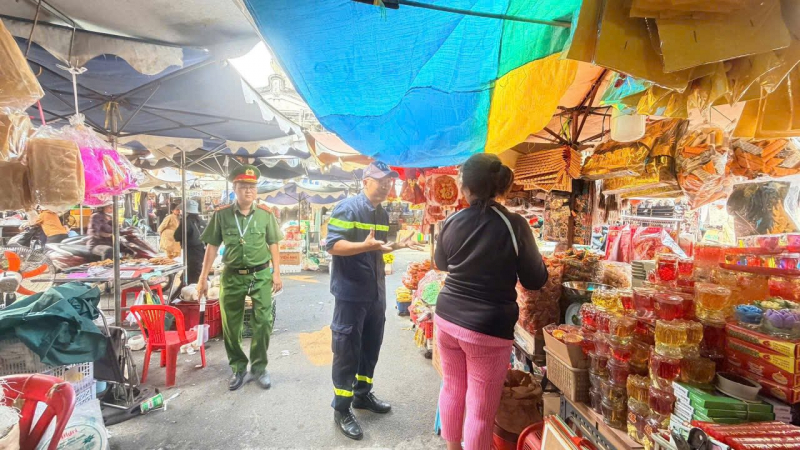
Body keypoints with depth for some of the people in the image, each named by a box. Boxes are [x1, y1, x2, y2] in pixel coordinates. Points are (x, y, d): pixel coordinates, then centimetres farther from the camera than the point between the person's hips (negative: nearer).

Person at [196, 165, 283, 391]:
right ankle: (238, 367, 28)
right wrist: (203, 277, 1)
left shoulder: (266, 214, 0)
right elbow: (212, 246, 2)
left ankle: (259, 366, 18)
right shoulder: (221, 214, -1)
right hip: (232, 276, 1)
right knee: (230, 326, 9)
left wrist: (277, 273, -1)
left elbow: (273, 245, 4)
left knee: (264, 322, -1)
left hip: (261, 275, -1)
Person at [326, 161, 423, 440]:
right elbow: (333, 246, -21)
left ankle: (362, 395, 37)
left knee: (371, 347, 18)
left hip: (376, 293, 8)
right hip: (351, 293, -8)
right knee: (347, 352, 3)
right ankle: (341, 409, 18)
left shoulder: (382, 214, 11)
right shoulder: (348, 208, -14)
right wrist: (365, 245, -33)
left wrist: (398, 245, 5)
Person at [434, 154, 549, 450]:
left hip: (447, 318, 5)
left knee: (452, 388, 24)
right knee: (481, 411, 10)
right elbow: (535, 280, -3)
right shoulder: (514, 225, -14)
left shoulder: (451, 223, -3)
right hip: (487, 328, -5)